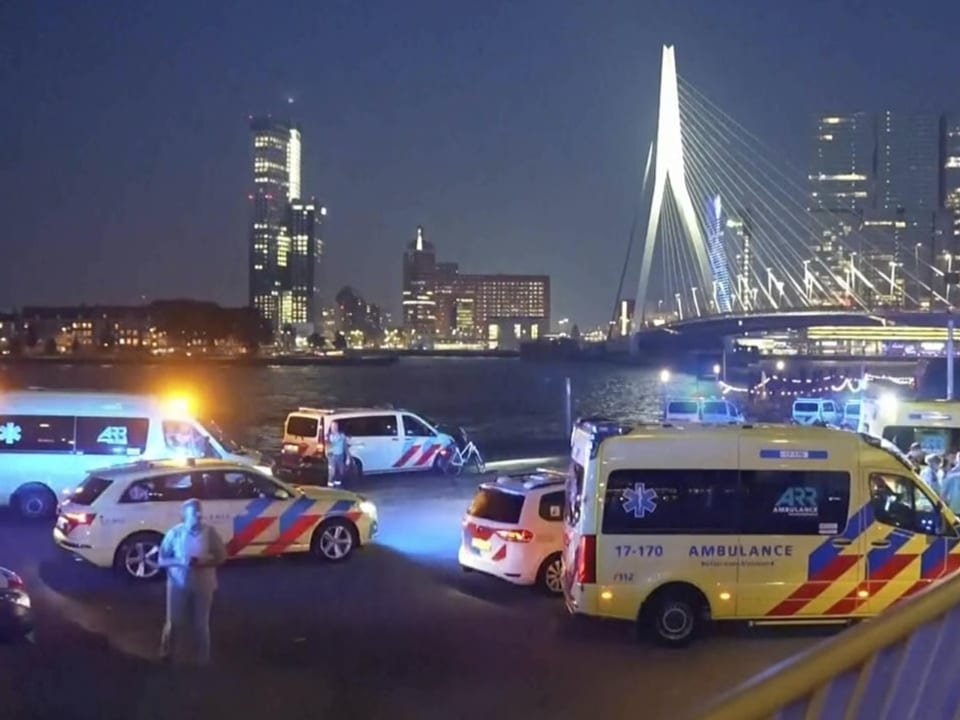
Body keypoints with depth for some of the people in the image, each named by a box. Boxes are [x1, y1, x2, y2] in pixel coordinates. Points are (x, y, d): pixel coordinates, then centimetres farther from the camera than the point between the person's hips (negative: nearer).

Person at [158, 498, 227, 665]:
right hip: (179, 584, -1)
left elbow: (221, 556, -2)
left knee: (201, 624, 11)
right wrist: (180, 562, -22)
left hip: (202, 585, 1)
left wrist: (203, 562, -20)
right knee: (175, 623, 8)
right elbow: (162, 560, -4)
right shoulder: (174, 533, -9)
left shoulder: (210, 532, -7)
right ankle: (166, 655, 30)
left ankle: (203, 660, 26)